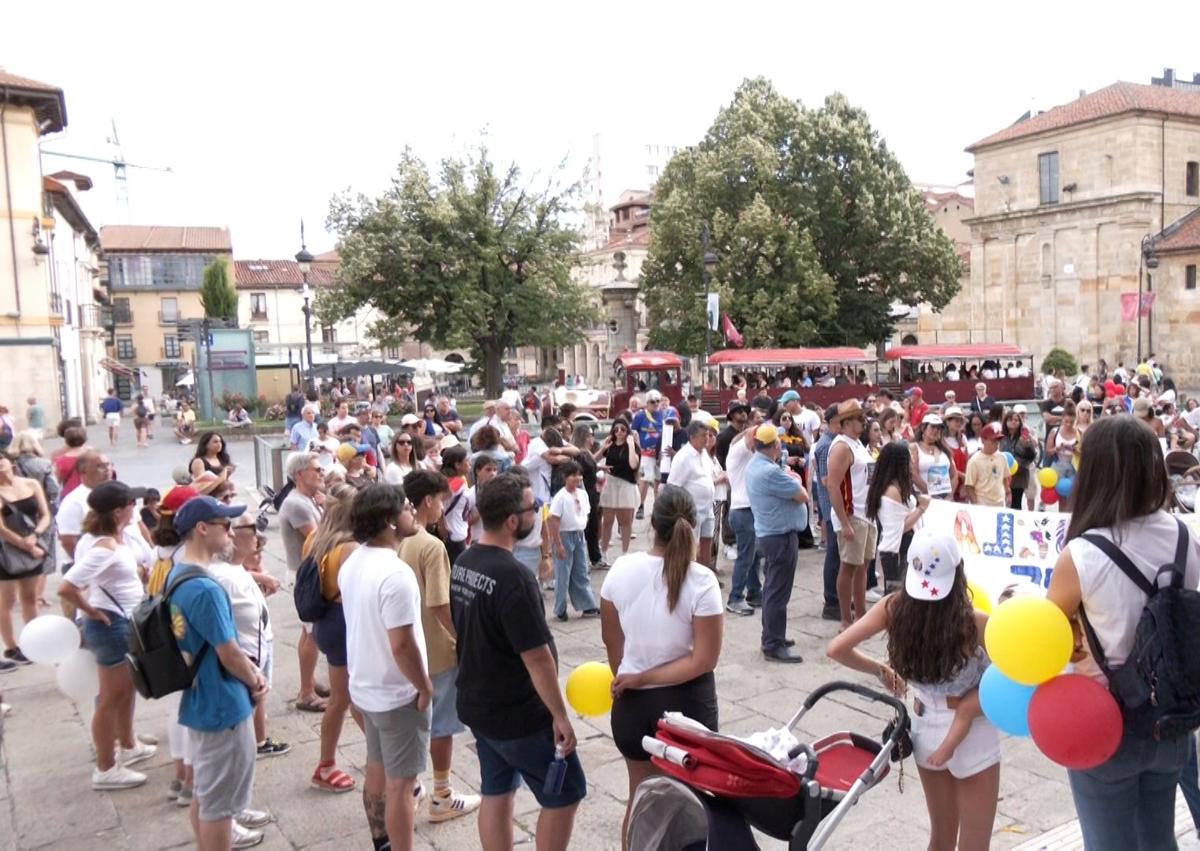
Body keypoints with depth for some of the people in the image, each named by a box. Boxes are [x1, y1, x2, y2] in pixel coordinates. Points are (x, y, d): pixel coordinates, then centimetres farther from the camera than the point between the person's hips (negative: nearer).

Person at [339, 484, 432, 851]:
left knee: (377, 770, 23)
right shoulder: (395, 573, -28)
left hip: (365, 686, 9)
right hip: (398, 694, -9)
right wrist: (424, 686, -13)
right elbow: (402, 645, -28)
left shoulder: (352, 563, 0)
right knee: (400, 783, 5)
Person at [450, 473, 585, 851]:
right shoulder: (513, 576, -28)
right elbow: (536, 657, -25)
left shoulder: (463, 564, 0)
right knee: (565, 794, 7)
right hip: (519, 714, -8)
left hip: (477, 704, 8)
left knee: (496, 792, 18)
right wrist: (560, 716, -16)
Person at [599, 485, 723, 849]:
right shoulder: (701, 580, -19)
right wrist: (640, 679, -12)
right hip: (687, 701, -2)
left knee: (640, 799, 22)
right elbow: (704, 660, -20)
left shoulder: (621, 569, -11)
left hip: (632, 702, 2)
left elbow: (611, 638, 2)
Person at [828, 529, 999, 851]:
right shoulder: (976, 624, -24)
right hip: (972, 736, -3)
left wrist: (881, 670, -1)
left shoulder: (894, 608, -15)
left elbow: (836, 650, -14)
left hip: (926, 728, 4)